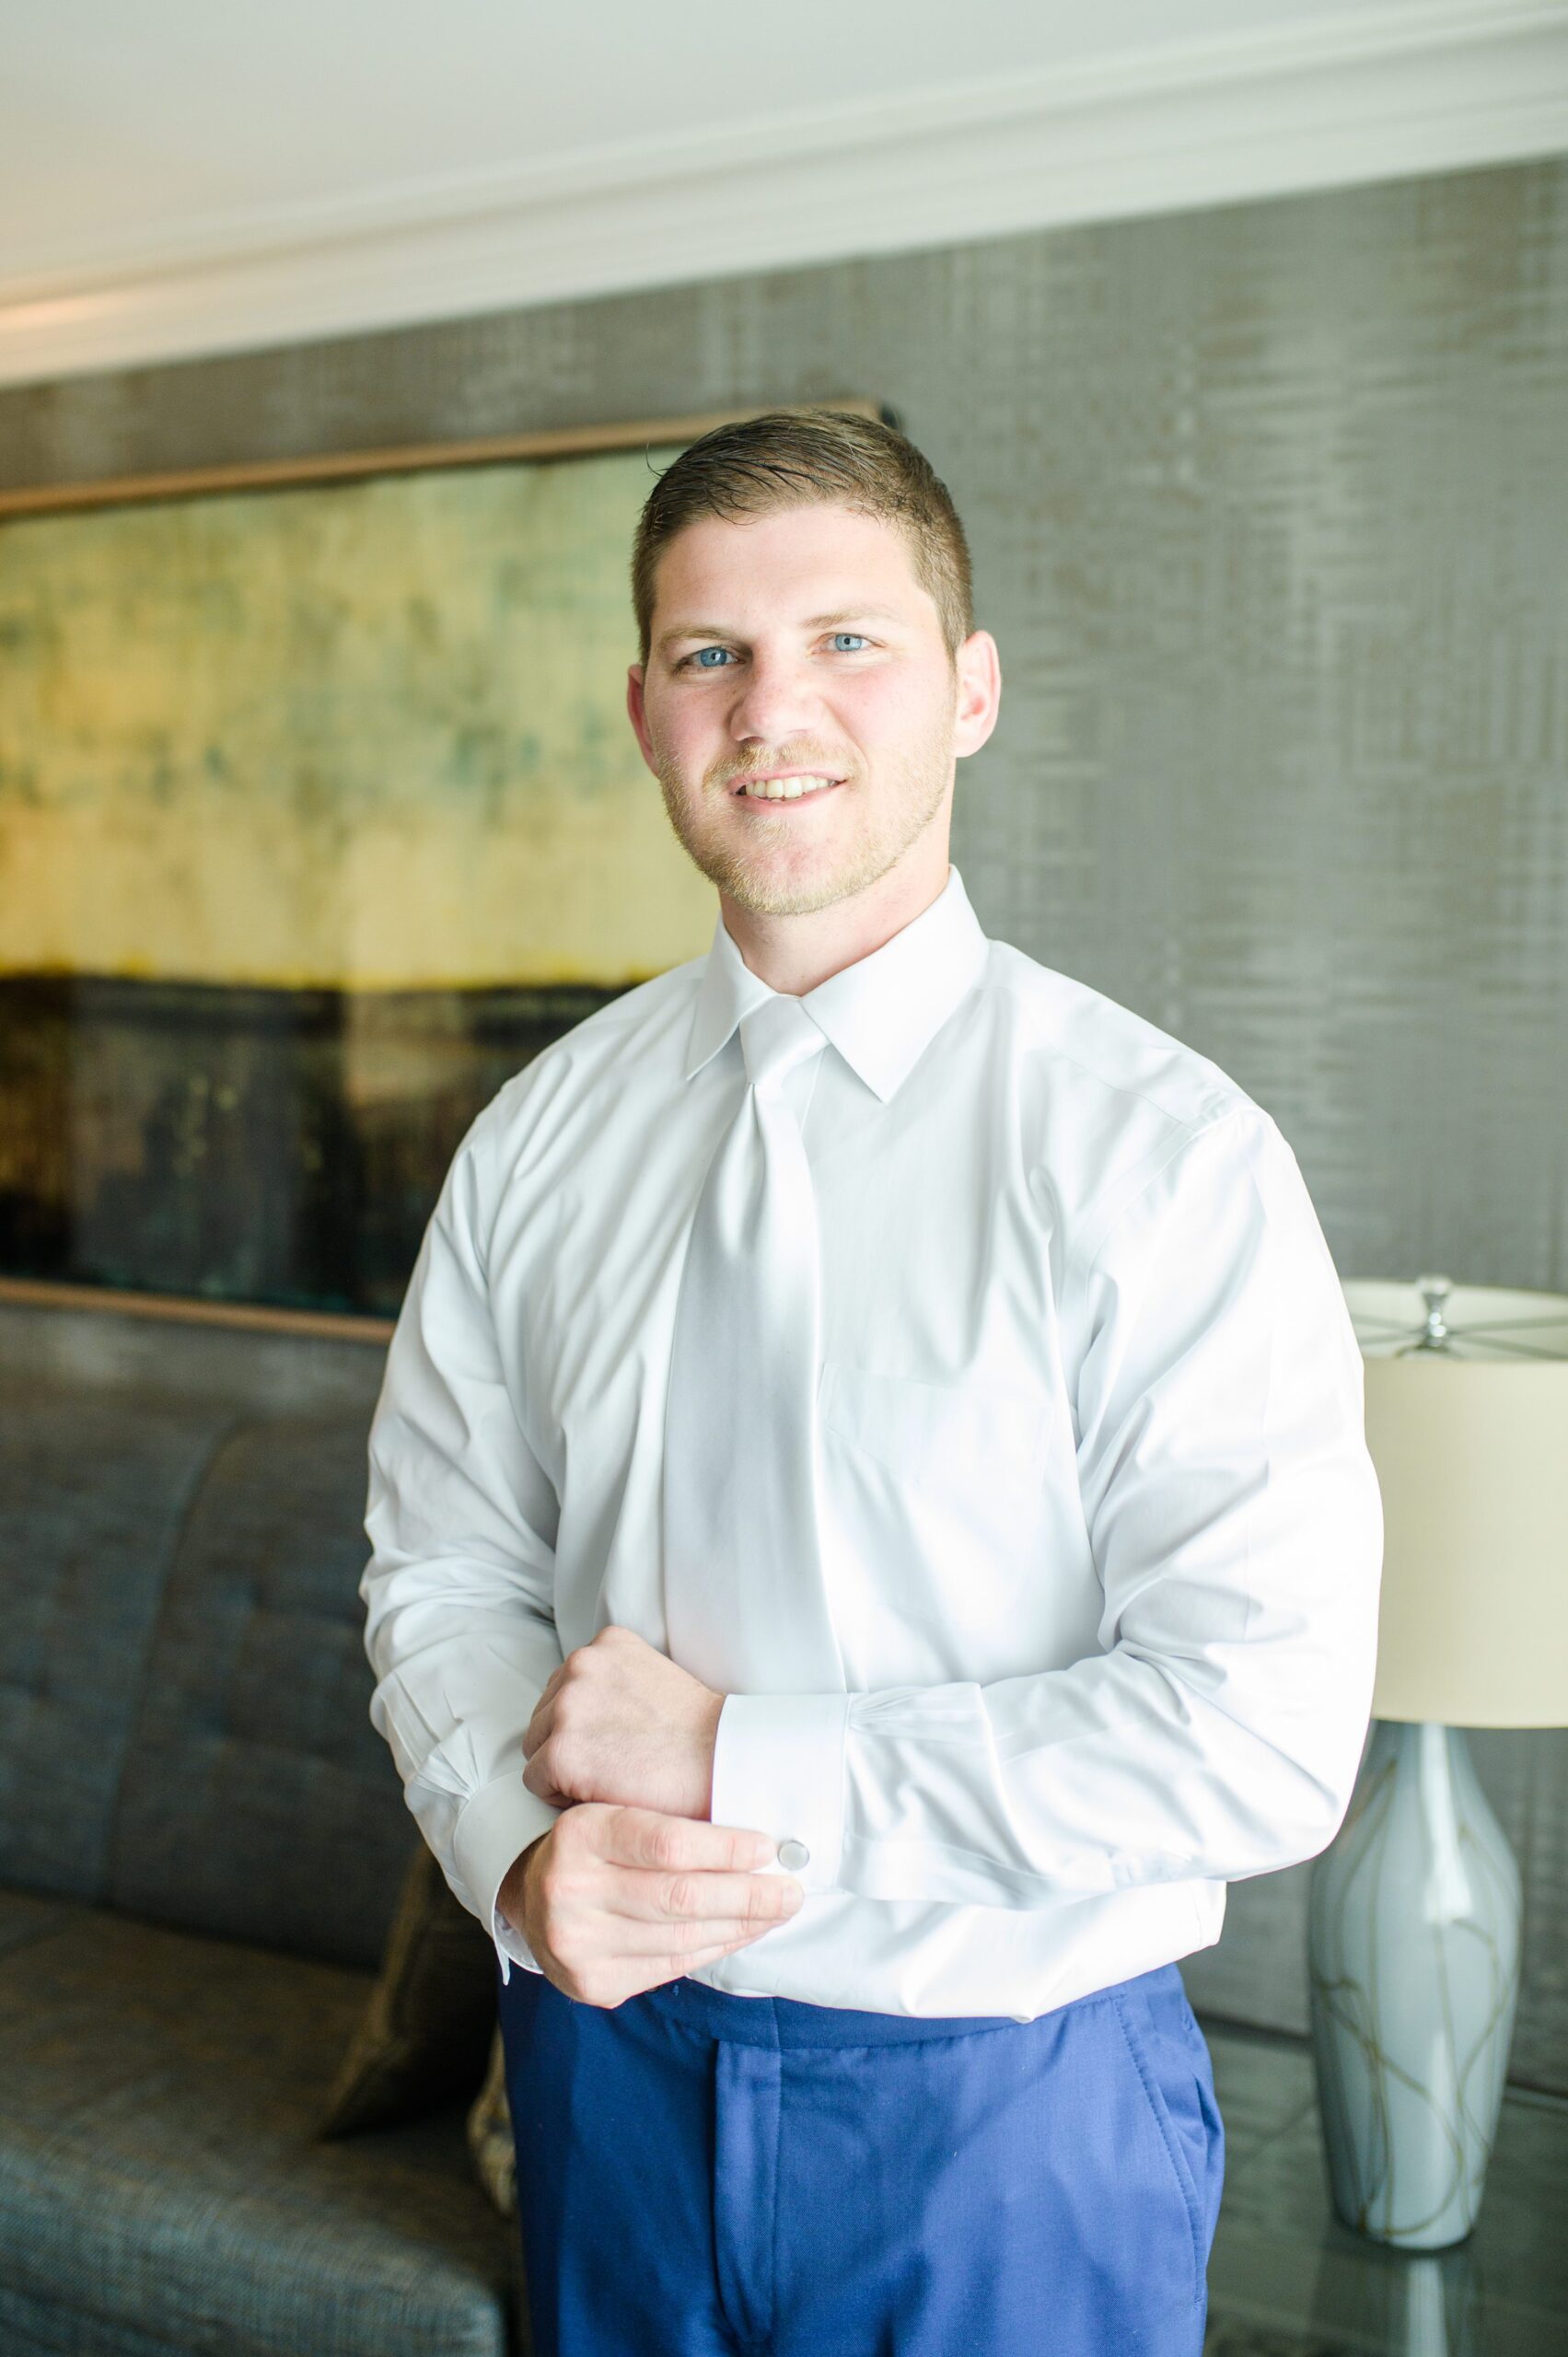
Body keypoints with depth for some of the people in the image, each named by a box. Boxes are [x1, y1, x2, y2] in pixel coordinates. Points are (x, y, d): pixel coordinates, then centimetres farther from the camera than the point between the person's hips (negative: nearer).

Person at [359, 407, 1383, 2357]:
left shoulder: (1157, 1151, -16)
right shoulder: (539, 1136, -1)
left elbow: (1263, 1733, -21)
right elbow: (443, 1563, 4)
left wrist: (734, 1763, -20)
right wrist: (521, 1857, -15)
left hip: (1008, 2117, -3)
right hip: (609, 2064, 4)